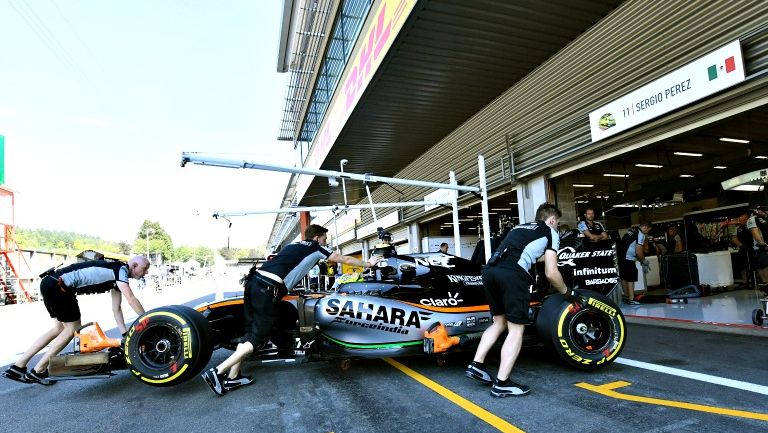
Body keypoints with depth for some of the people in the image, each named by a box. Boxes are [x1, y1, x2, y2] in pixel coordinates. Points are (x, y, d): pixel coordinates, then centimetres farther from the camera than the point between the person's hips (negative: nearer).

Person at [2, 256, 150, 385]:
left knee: (60, 328, 17)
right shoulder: (120, 268, -10)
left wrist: (125, 334, 15)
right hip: (57, 285, -9)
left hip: (51, 284, 9)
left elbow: (116, 308, 18)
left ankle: (18, 367, 24)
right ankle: (37, 372, 12)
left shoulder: (119, 277, 16)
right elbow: (131, 300, -18)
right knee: (73, 328, 1)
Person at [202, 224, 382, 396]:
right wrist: (368, 264, 32)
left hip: (253, 280, 8)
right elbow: (345, 259, 19)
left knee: (250, 331, 15)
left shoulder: (293, 246, 28)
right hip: (268, 288, -8)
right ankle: (218, 371, -5)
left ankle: (232, 377, 18)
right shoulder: (315, 248, 11)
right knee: (259, 335, 0)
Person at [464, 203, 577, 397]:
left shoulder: (519, 227, 35)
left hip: (489, 270, 6)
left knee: (500, 322, 22)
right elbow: (550, 272, 12)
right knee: (516, 329, 5)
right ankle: (502, 383, 3)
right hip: (512, 274, -6)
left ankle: (476, 365, 17)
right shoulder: (550, 232, 19)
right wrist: (567, 293, 28)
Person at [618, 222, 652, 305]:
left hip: (620, 256, 9)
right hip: (628, 258, -9)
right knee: (631, 278, -3)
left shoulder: (631, 230, 16)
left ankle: (626, 297, 27)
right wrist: (643, 260, 4)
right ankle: (631, 299, -1)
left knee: (624, 277, 16)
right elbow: (638, 252, -14)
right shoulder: (641, 234, -9)